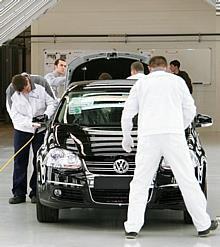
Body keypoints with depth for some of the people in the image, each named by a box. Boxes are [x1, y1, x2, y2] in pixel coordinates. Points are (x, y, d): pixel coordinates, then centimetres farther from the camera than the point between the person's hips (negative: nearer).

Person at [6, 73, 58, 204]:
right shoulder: (11, 92, -15)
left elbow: (53, 102, -7)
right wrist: (30, 123, -25)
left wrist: (46, 115, -25)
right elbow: (14, 115, -14)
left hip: (41, 129, 0)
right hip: (21, 129, 0)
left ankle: (36, 192, 11)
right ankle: (19, 193, 10)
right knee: (20, 161, 2)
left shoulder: (41, 83, -16)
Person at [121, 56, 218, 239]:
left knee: (140, 183, 7)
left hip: (148, 136, 1)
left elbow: (127, 113, 15)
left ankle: (132, 227, 0)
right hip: (174, 134, -1)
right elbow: (190, 110, 14)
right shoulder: (177, 81, 13)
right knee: (187, 180, 4)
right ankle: (203, 225, 8)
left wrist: (127, 136, 28)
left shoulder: (141, 83, 15)